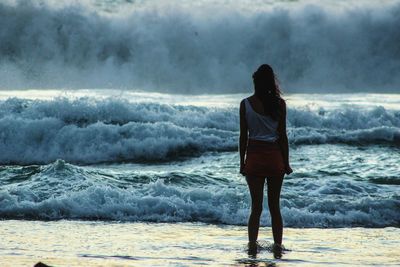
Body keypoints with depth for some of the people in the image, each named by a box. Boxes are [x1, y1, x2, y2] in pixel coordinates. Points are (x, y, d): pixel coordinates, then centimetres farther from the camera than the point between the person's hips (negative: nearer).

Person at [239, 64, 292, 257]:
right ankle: (277, 246, 10)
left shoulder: (246, 104, -4)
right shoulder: (279, 103, -4)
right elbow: (283, 135, -2)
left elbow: (243, 136, -1)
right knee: (274, 206, 10)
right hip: (275, 156, 0)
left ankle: (252, 246, -1)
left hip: (254, 156, 0)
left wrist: (242, 162, 8)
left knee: (256, 207, 5)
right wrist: (286, 162, 6)